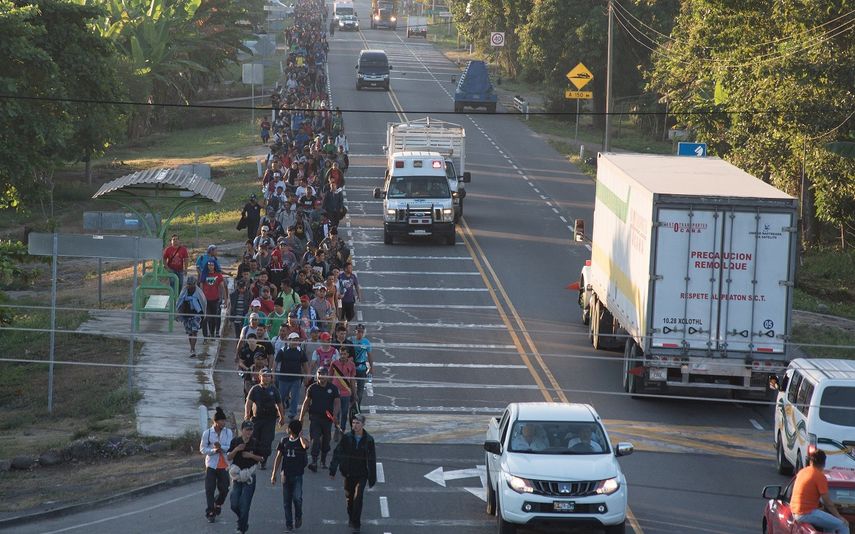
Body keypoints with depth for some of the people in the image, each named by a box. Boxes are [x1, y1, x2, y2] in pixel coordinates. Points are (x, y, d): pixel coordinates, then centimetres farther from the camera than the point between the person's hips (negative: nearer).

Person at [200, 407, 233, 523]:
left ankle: (218, 504, 34)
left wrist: (221, 447, -22)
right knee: (210, 489, -3)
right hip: (211, 464, -2)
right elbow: (202, 449, -2)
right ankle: (210, 513, 5)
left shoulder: (229, 432, 1)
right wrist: (213, 450, -19)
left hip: (224, 465, 2)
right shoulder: (207, 433, -4)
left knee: (224, 489, 4)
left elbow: (232, 447, -5)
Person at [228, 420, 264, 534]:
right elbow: (229, 457, 2)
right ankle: (243, 521, 28)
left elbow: (260, 458, 4)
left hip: (249, 477, -2)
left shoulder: (255, 442, -1)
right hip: (237, 476, 2)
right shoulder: (235, 441, 1)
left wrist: (251, 455, -14)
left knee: (244, 504, -5)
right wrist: (236, 450, -16)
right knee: (234, 505, 0)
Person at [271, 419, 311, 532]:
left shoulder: (301, 441, -3)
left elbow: (305, 446, -29)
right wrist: (274, 474, 8)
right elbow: (278, 457, 10)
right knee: (286, 501, 4)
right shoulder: (284, 441, 6)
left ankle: (298, 517, 9)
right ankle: (289, 524, 13)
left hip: (297, 475, -3)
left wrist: (300, 435, -12)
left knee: (297, 498, -17)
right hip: (286, 475, 3)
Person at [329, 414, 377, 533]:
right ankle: (351, 519, 34)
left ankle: (356, 524, -5)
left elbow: (372, 460, 0)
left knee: (358, 497, -12)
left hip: (362, 474, -2)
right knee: (350, 498, 12)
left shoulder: (368, 440, -6)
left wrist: (372, 478, 1)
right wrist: (332, 470, -7)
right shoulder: (347, 438, -5)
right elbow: (337, 454, -2)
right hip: (349, 473, 2)